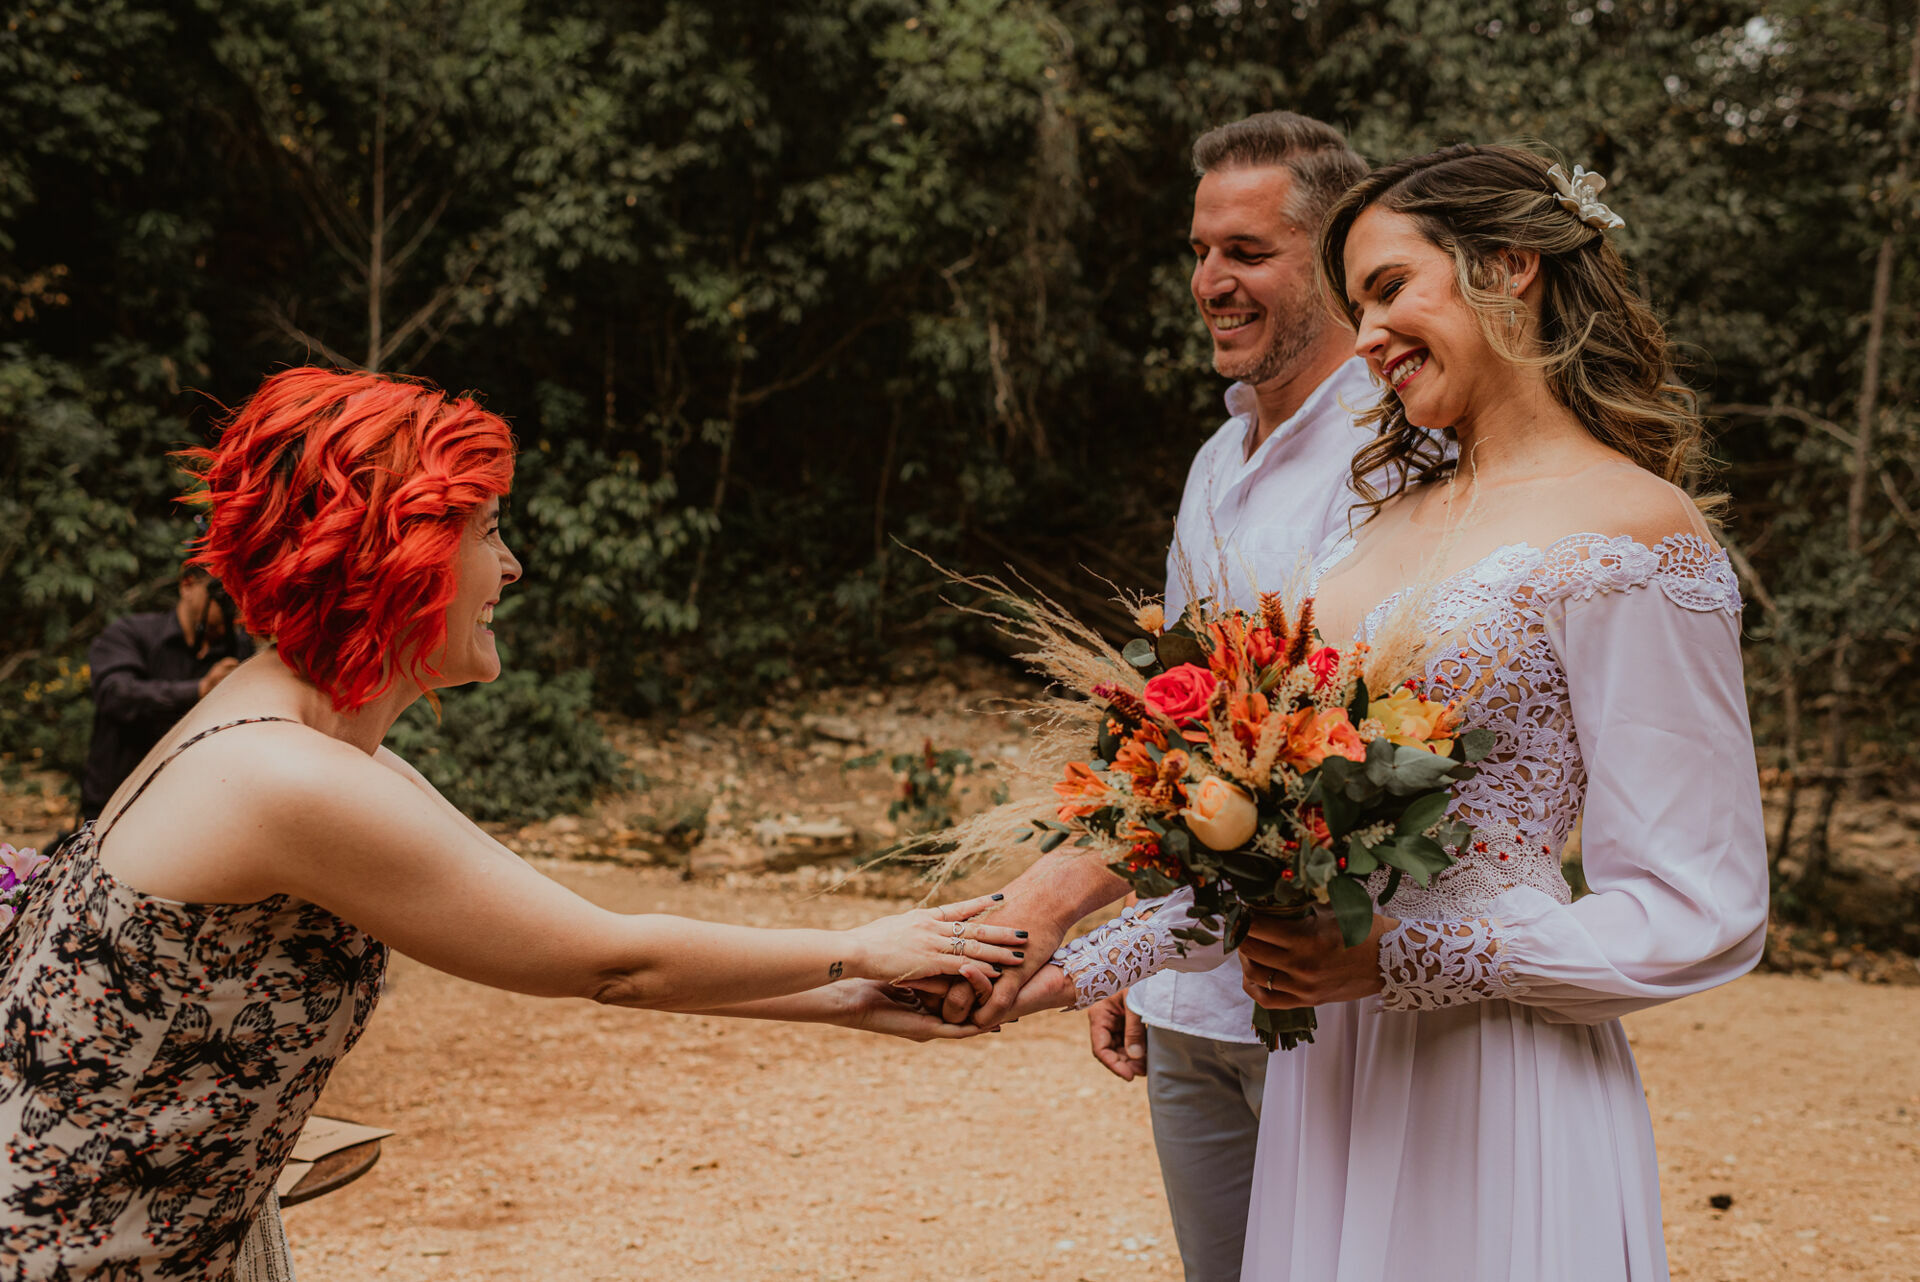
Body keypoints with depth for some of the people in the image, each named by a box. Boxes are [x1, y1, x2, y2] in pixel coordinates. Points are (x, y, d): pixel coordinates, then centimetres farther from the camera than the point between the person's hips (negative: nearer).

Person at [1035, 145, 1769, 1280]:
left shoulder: (1632, 530, -12)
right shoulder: (1400, 512, 12)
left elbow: (1701, 918, -14)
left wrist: (1398, 960, -19)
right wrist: (1103, 958, 7)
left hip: (1493, 1087, -7)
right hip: (1327, 1058, 7)